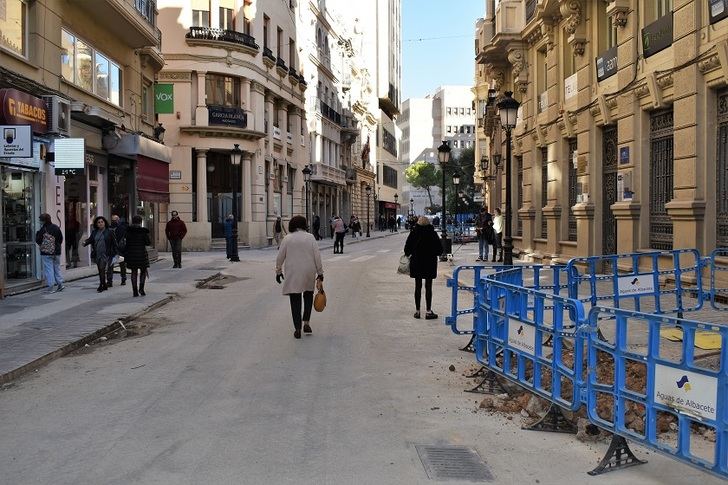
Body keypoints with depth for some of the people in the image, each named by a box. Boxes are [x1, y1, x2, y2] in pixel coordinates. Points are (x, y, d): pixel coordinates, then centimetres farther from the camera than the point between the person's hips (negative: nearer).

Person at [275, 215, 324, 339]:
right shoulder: (310, 237, -1)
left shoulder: (287, 238, -1)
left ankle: (297, 329, 6)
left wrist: (278, 272, 15)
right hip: (308, 273, 1)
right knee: (308, 294, 21)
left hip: (292, 274, -1)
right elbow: (317, 257, -3)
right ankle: (306, 322, 11)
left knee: (295, 300, 7)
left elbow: (280, 258, 1)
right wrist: (320, 274, 3)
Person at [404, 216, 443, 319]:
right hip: (430, 263, -1)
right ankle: (429, 312, 3)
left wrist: (409, 255, 17)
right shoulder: (433, 233, -7)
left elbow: (407, 249, -3)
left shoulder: (414, 233, -5)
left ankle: (417, 311, 13)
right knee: (428, 287, 4)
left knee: (418, 287, 10)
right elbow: (440, 249, -4)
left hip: (416, 262, 1)